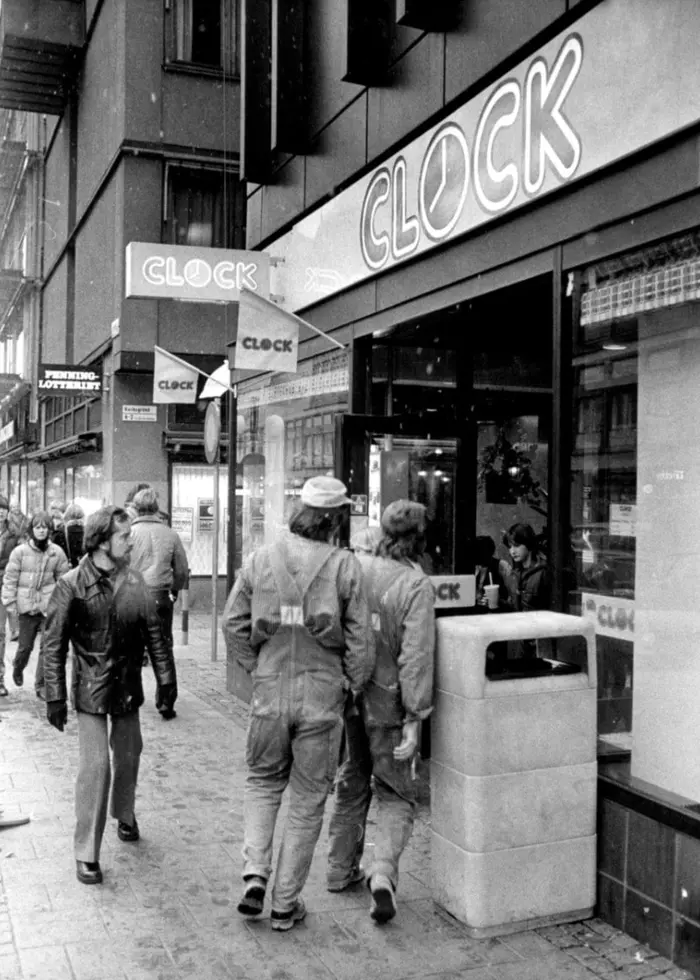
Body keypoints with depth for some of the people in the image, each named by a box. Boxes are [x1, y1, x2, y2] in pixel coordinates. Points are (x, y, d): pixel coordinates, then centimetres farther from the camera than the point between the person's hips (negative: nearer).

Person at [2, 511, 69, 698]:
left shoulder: (57, 552, -1)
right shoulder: (20, 551, -6)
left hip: (49, 606, 1)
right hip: (27, 605, -1)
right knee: (25, 646, 11)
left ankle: (41, 685, 9)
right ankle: (18, 669, 43)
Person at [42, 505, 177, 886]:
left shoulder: (135, 582, -2)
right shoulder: (72, 584, -13)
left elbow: (154, 633, 5)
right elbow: (54, 644, -9)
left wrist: (166, 679, 5)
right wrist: (55, 696, -10)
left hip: (128, 687, 4)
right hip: (90, 689, -4)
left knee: (128, 757, 16)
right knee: (95, 765, -7)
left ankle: (124, 815, 44)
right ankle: (86, 853, 6)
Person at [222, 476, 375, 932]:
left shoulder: (261, 558, -2)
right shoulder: (345, 566, -10)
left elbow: (234, 623, 2)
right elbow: (360, 640, -8)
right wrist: (352, 685, 7)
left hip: (269, 693, 2)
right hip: (322, 698, -2)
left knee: (262, 782, 24)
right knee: (308, 800, 12)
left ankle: (255, 874, 11)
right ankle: (286, 903, 21)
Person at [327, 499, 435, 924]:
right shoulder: (417, 585, -16)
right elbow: (416, 655, -18)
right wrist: (414, 717, -14)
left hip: (345, 694, 5)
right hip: (386, 701, -4)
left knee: (352, 782, 22)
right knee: (396, 792, 10)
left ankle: (342, 869, 33)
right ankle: (383, 871, -8)